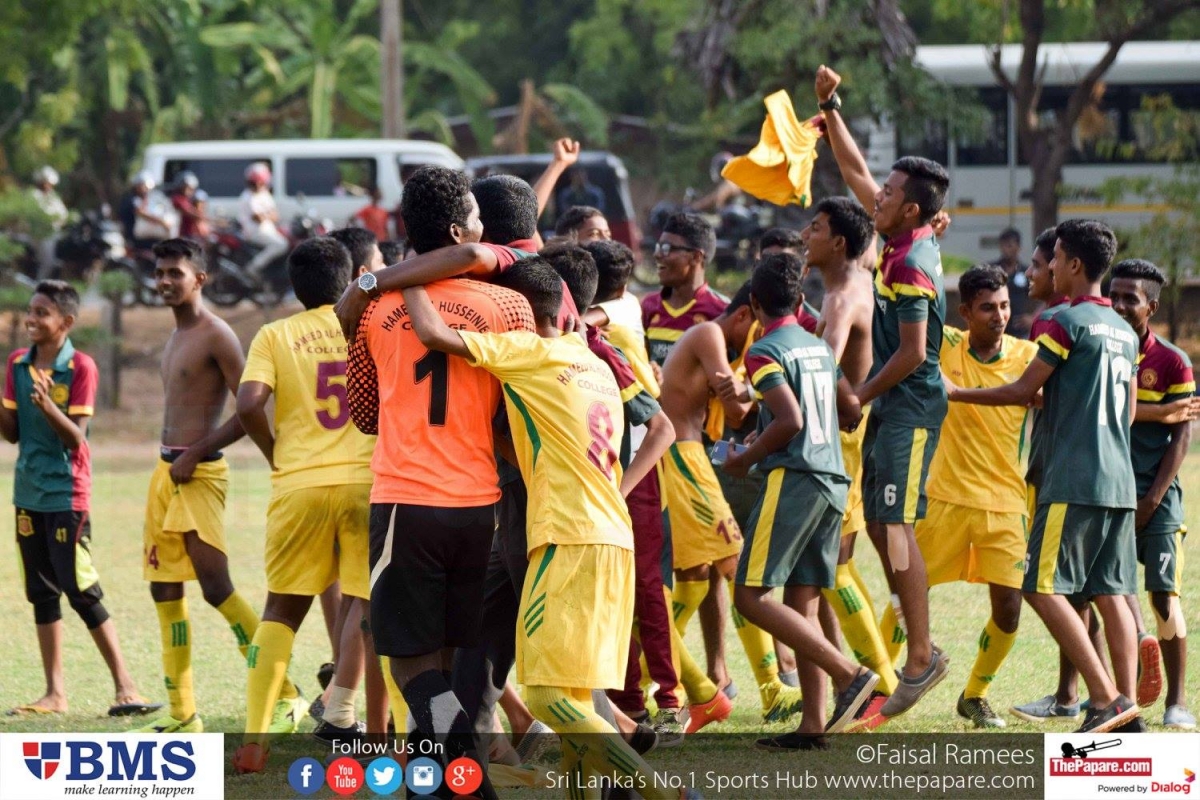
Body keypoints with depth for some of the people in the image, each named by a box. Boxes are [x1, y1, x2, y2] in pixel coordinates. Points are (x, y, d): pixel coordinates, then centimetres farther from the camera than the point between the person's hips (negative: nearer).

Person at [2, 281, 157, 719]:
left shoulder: (81, 367, -11)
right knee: (42, 593, 8)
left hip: (66, 494, -6)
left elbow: (75, 437, -15)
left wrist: (48, 406, -32)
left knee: (82, 592, -7)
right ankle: (54, 693, 11)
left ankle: (126, 687, -1)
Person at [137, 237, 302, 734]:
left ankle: (285, 697, -9)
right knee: (165, 590, 8)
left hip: (199, 473, -10)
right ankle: (182, 713, 14)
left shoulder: (216, 336, -10)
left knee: (217, 587, -15)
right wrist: (171, 460, 13)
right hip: (166, 470, 10)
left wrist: (195, 454, -17)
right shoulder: (177, 336, 17)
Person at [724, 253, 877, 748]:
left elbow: (790, 420, -18)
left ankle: (849, 673, -17)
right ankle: (813, 725, 2)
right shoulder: (820, 348, 15)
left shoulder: (765, 353, -8)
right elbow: (851, 411, 23)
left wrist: (746, 459, -5)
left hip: (793, 479, -8)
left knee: (751, 596, -8)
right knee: (801, 602, 9)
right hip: (833, 480, 8)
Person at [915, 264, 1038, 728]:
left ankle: (975, 695, 17)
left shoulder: (1027, 356, -1)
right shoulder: (944, 346, -2)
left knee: (1008, 610, -3)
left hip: (1006, 502, 1)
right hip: (946, 497, 0)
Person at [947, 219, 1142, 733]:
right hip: (1120, 481, 8)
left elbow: (1023, 391, -5)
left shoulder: (1069, 322, -8)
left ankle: (1106, 698, -16)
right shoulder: (1124, 332, 16)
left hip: (1073, 481, -8)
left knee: (1044, 588, -7)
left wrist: (958, 394, 8)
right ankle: (1126, 703, 1)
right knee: (1110, 594, 7)